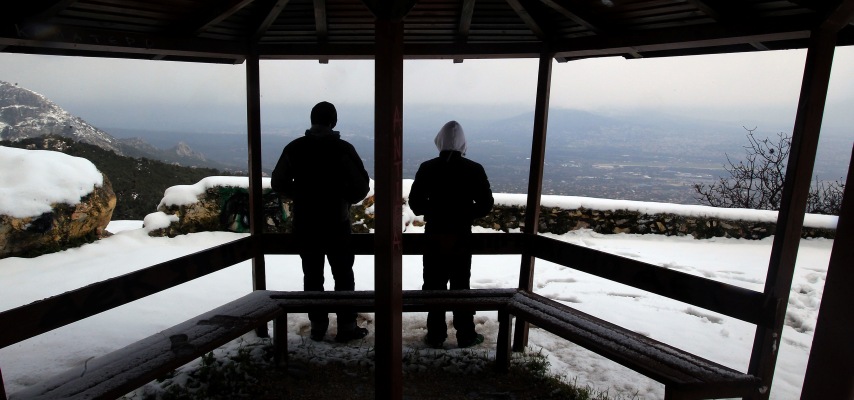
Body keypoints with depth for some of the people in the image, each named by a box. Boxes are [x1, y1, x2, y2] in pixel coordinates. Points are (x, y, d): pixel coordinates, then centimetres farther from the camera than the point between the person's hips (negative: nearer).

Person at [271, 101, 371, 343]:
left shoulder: (294, 148, 0)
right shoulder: (342, 148, -11)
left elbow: (278, 183, 5)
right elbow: (362, 186, -12)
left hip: (304, 223, 3)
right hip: (335, 222, -3)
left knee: (312, 276, 13)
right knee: (343, 276, 7)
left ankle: (317, 326, 20)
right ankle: (347, 327, 11)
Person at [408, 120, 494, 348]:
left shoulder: (427, 168, -7)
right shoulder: (474, 170, -7)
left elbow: (415, 203, -5)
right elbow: (486, 204, -5)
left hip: (434, 236, 0)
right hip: (461, 237, 0)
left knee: (434, 287, 11)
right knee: (461, 287, 12)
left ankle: (436, 335, 18)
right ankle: (466, 335, 20)